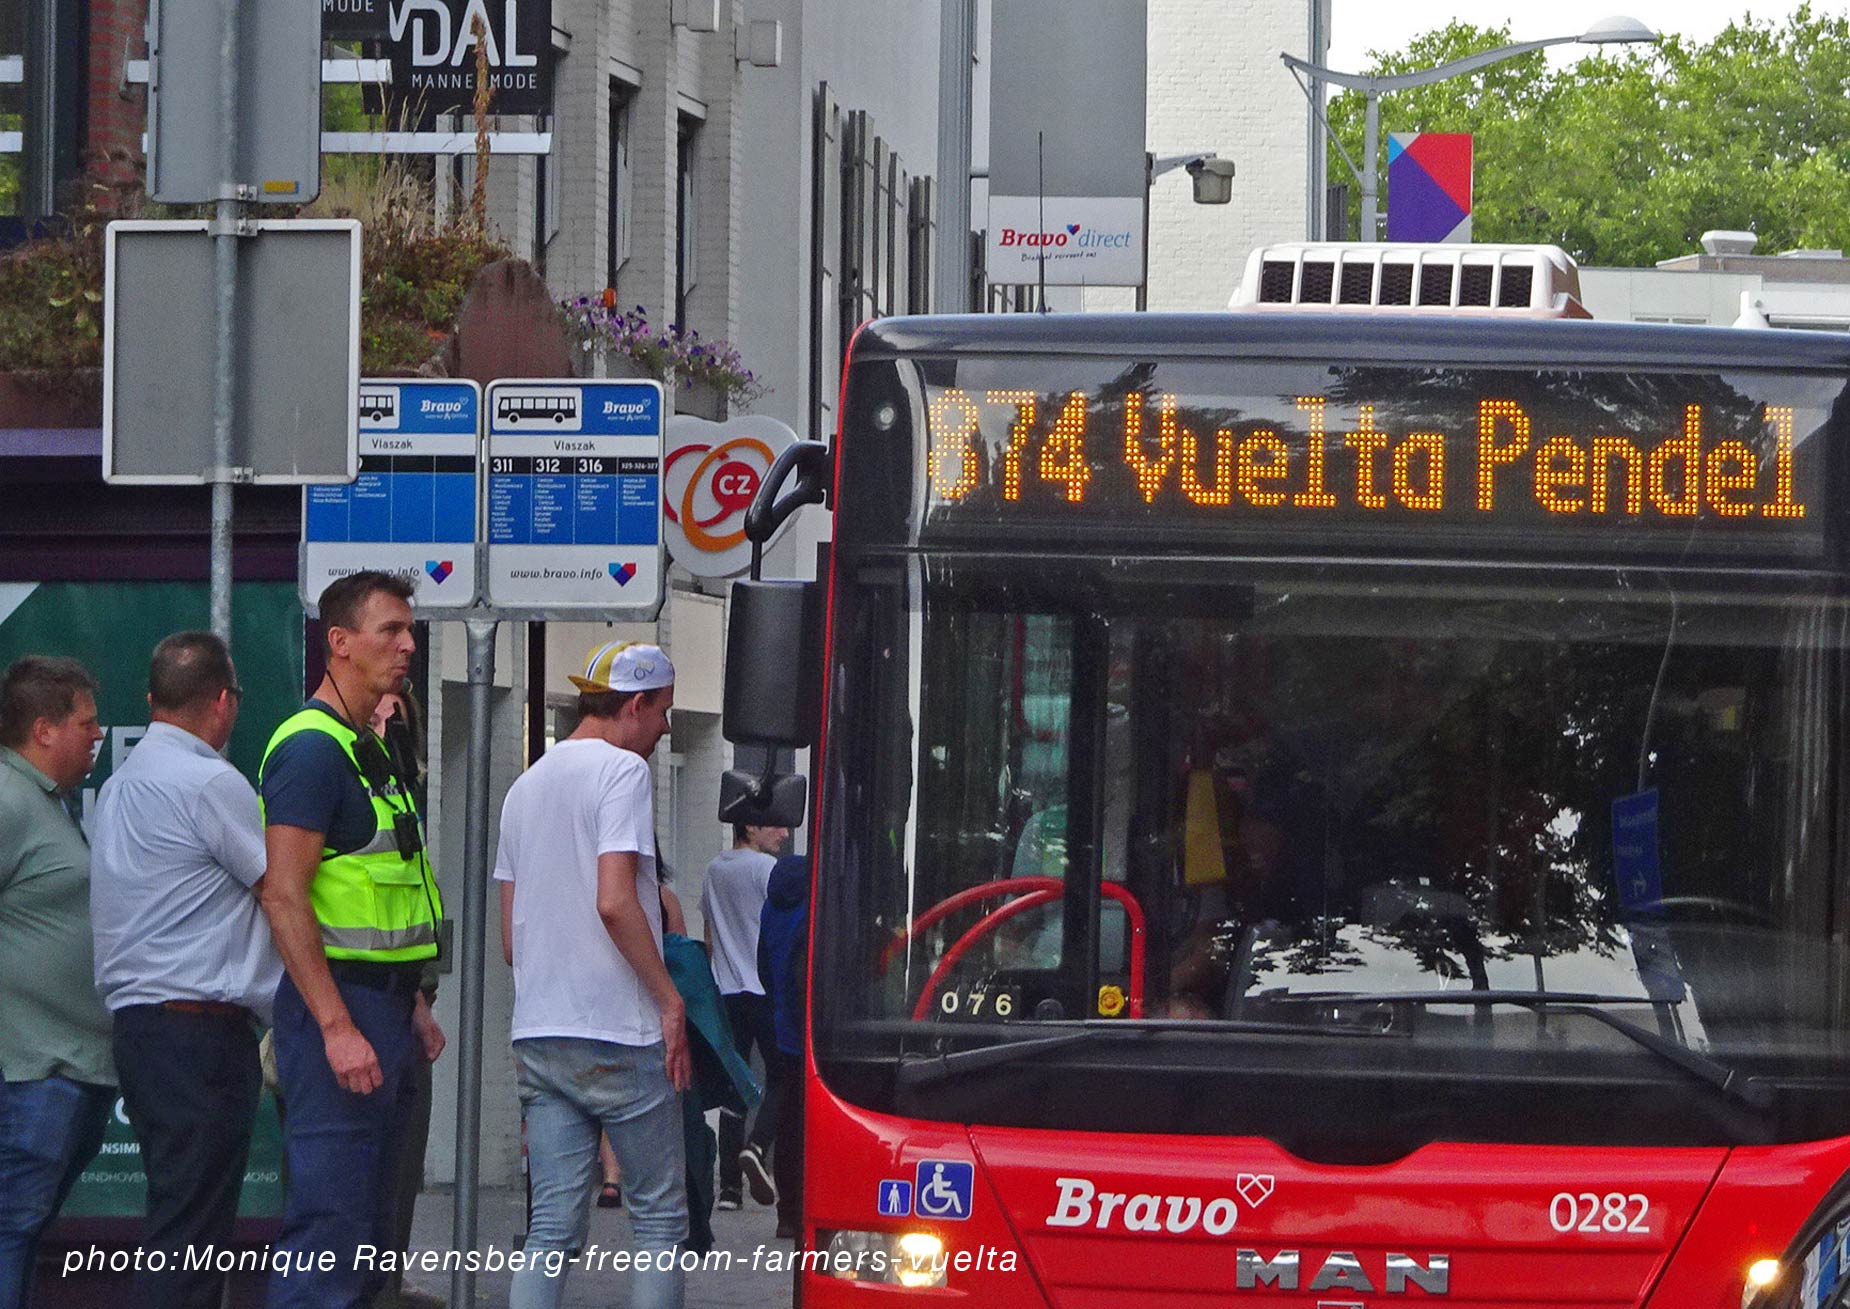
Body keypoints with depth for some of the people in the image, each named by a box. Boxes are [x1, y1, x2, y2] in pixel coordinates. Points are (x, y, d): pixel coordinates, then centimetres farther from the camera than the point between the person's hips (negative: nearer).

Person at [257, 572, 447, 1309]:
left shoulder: (369, 751, 18)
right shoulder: (312, 749, -13)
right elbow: (283, 897, -20)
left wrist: (413, 1006, 20)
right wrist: (337, 1027, -24)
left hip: (381, 1008, 10)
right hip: (336, 1006, -10)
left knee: (368, 1231, 11)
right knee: (331, 1219, -12)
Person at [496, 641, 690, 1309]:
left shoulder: (527, 785, 17)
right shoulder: (622, 770, -8)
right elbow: (614, 902, -19)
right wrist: (670, 999, -13)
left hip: (537, 1034, 7)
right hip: (619, 1037, -7)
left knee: (553, 1228, 5)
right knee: (659, 1217, 3)